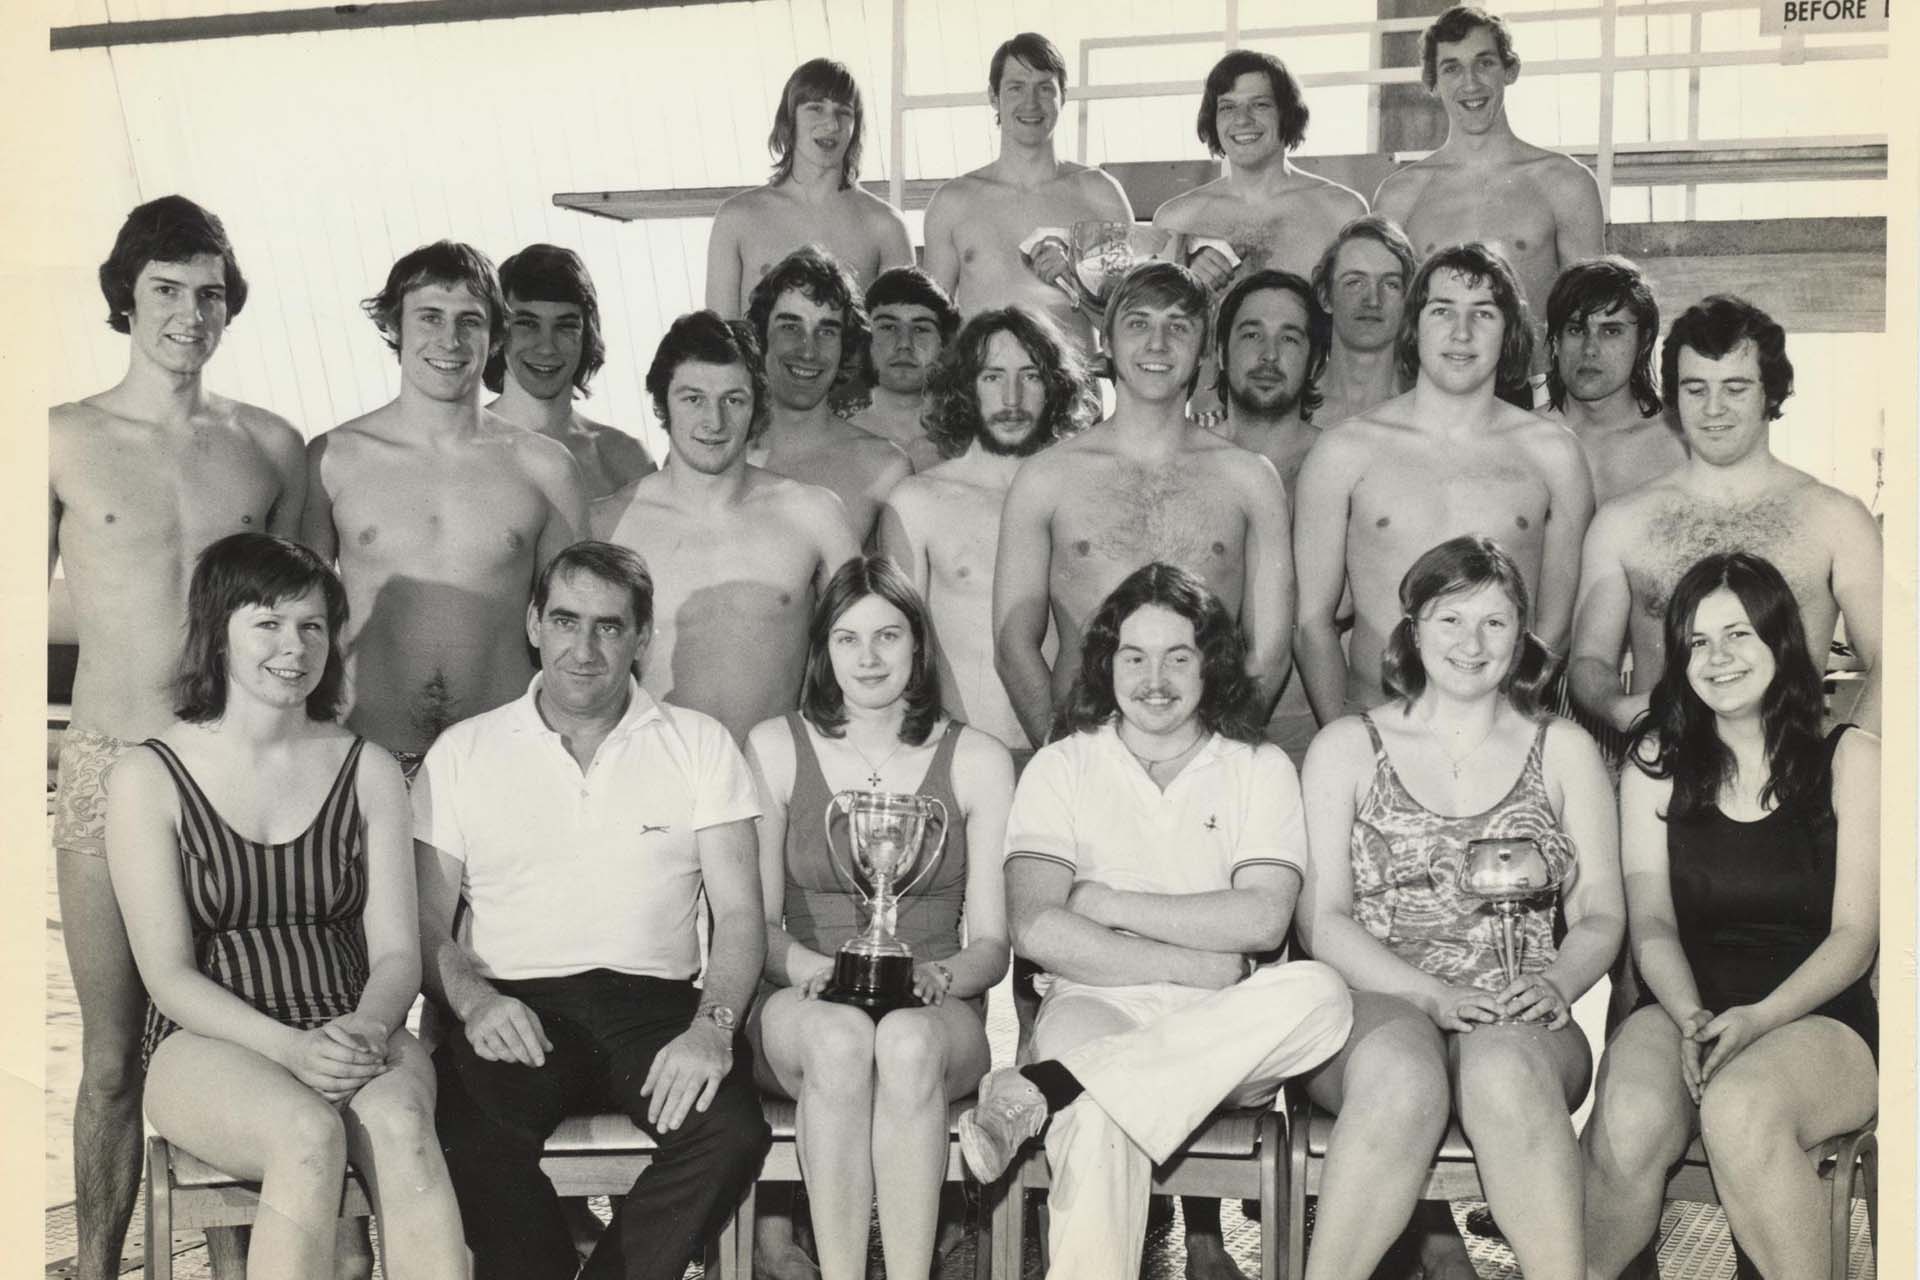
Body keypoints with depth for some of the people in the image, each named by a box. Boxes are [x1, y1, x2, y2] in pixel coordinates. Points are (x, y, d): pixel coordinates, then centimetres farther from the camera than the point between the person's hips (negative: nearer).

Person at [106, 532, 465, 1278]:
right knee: (309, 1133, -36)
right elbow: (168, 973, -4)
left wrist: (365, 1029, -19)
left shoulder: (368, 771, 10)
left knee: (398, 1122, -33)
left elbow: (396, 952, 5)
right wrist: (289, 1048, -21)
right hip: (208, 1044, -2)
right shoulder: (150, 779, 2)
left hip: (355, 1035, 2)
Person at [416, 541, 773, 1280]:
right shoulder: (463, 751, 12)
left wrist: (714, 1024, -14)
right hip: (515, 1008, 0)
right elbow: (426, 922, 8)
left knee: (732, 1131, -30)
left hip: (655, 1002, 1)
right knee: (471, 1136, -34)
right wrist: (472, 999, -13)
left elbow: (738, 912, 4)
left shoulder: (699, 744, 11)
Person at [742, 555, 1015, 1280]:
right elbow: (754, 923, 4)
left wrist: (935, 976, -17)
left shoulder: (977, 761, 8)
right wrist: (815, 968, -17)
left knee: (905, 1040, -35)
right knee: (839, 1036, -35)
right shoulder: (774, 749, 8)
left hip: (937, 1015, 0)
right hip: (800, 1010, 0)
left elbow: (992, 944, 5)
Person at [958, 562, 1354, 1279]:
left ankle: (1042, 1089, -37)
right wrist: (1194, 964, -11)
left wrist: (1110, 903, -7)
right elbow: (1036, 930, -6)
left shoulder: (1260, 769, 11)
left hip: (1223, 1033, 2)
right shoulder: (1061, 768, 9)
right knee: (1100, 1120, -38)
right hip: (1097, 1005, -2)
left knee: (1319, 995, -33)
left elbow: (1262, 921, -5)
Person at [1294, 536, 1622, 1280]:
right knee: (1401, 1074, -37)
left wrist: (1556, 983, -11)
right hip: (1378, 1006, -1)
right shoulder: (1345, 748, 13)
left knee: (1505, 1067, -37)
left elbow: (1600, 915, 12)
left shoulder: (1564, 751, 18)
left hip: (1520, 1026, 1)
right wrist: (1434, 995, -13)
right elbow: (1323, 920, 3)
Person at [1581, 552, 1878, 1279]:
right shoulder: (1658, 760, 11)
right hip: (1682, 1009, 2)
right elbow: (1651, 924, 4)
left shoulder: (1848, 760, 6)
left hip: (1815, 1021, -1)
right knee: (1626, 1127, -32)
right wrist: (1691, 1022, -16)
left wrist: (1756, 1019, -17)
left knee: (1739, 1110, -37)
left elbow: (1854, 934, 0)